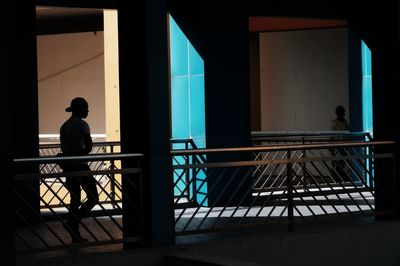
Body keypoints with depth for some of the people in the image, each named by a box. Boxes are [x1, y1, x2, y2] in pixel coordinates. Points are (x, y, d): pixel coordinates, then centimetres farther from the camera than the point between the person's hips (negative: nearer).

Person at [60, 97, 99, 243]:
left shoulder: (64, 126, 12)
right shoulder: (82, 125, -10)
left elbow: (63, 148, 10)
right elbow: (88, 147, -13)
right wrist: (80, 154, 0)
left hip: (68, 166, 8)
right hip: (80, 165, -8)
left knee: (75, 199, 12)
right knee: (93, 198, 1)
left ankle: (75, 235, 11)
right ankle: (72, 223, -13)